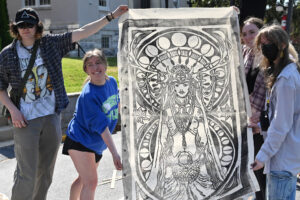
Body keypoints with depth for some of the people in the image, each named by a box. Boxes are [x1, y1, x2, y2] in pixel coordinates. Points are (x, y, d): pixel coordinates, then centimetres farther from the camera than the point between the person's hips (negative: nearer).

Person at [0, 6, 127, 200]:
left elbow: (82, 32, 1)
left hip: (51, 118, 3)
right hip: (25, 121, -3)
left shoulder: (51, 44, 3)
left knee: (45, 174, 14)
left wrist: (111, 16, -2)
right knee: (26, 176, -5)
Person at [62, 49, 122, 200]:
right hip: (80, 140, -8)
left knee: (84, 179, 22)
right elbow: (102, 126, -30)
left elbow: (117, 103, 17)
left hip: (96, 143, 8)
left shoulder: (112, 81, -5)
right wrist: (114, 153, -31)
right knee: (91, 181, -12)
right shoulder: (88, 95, -27)